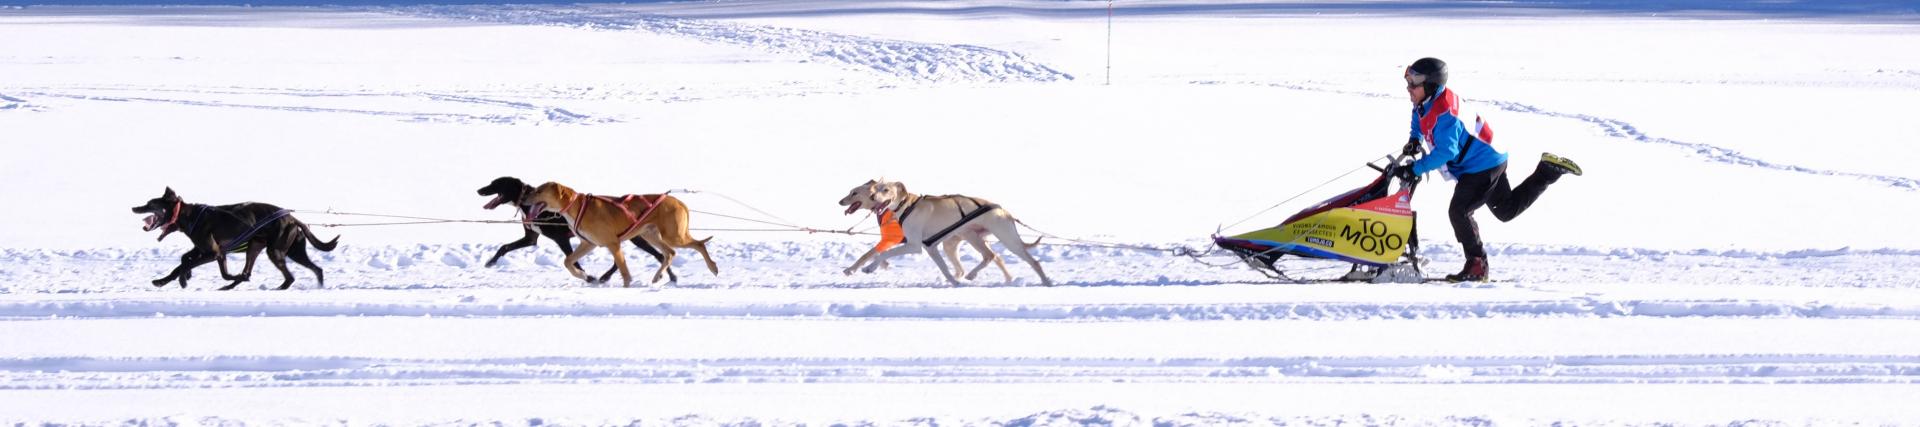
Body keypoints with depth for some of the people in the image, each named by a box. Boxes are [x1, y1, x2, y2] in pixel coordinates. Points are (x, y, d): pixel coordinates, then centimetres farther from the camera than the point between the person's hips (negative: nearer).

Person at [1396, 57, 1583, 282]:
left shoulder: (1444, 113, -31)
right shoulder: (1427, 101, -1)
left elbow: (1446, 152, -35)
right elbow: (1419, 114, 24)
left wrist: (1415, 170, -31)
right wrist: (1415, 139, 8)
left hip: (1483, 164, -11)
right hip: (1488, 160, 11)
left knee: (1458, 211, -17)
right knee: (1507, 210, 23)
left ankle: (1477, 265, -7)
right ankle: (1548, 170, 26)